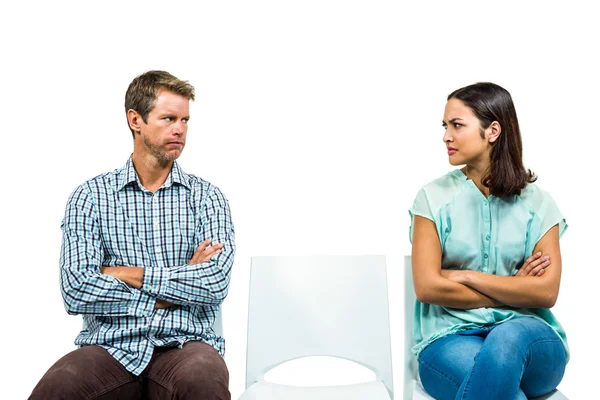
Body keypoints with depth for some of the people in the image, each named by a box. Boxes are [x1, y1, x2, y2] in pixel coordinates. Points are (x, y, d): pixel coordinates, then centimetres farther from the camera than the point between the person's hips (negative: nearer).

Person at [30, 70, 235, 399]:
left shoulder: (206, 197, 7)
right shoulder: (89, 197, 6)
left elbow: (216, 283, -8)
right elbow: (76, 291, -7)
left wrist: (130, 274, -7)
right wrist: (180, 286, -7)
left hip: (184, 344, 0)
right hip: (110, 347, 1)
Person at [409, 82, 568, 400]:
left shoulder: (537, 203, 5)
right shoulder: (434, 197, 2)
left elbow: (546, 292, -5)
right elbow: (427, 287, -7)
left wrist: (467, 276, -9)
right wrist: (513, 291, -5)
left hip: (525, 337, 2)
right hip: (450, 337, -1)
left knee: (508, 338, -36)